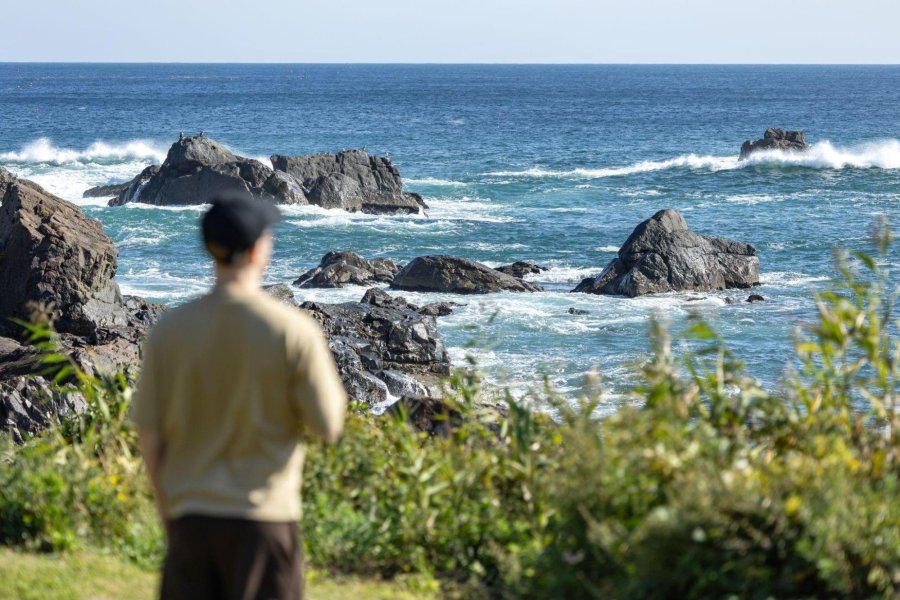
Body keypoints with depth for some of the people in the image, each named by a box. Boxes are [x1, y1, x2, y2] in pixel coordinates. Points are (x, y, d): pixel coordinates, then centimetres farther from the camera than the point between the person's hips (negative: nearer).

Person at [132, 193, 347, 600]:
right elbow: (328, 427, -5)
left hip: (189, 517, 3)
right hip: (264, 518, -3)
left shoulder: (169, 330, -2)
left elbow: (148, 434, 2)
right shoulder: (293, 331, -11)